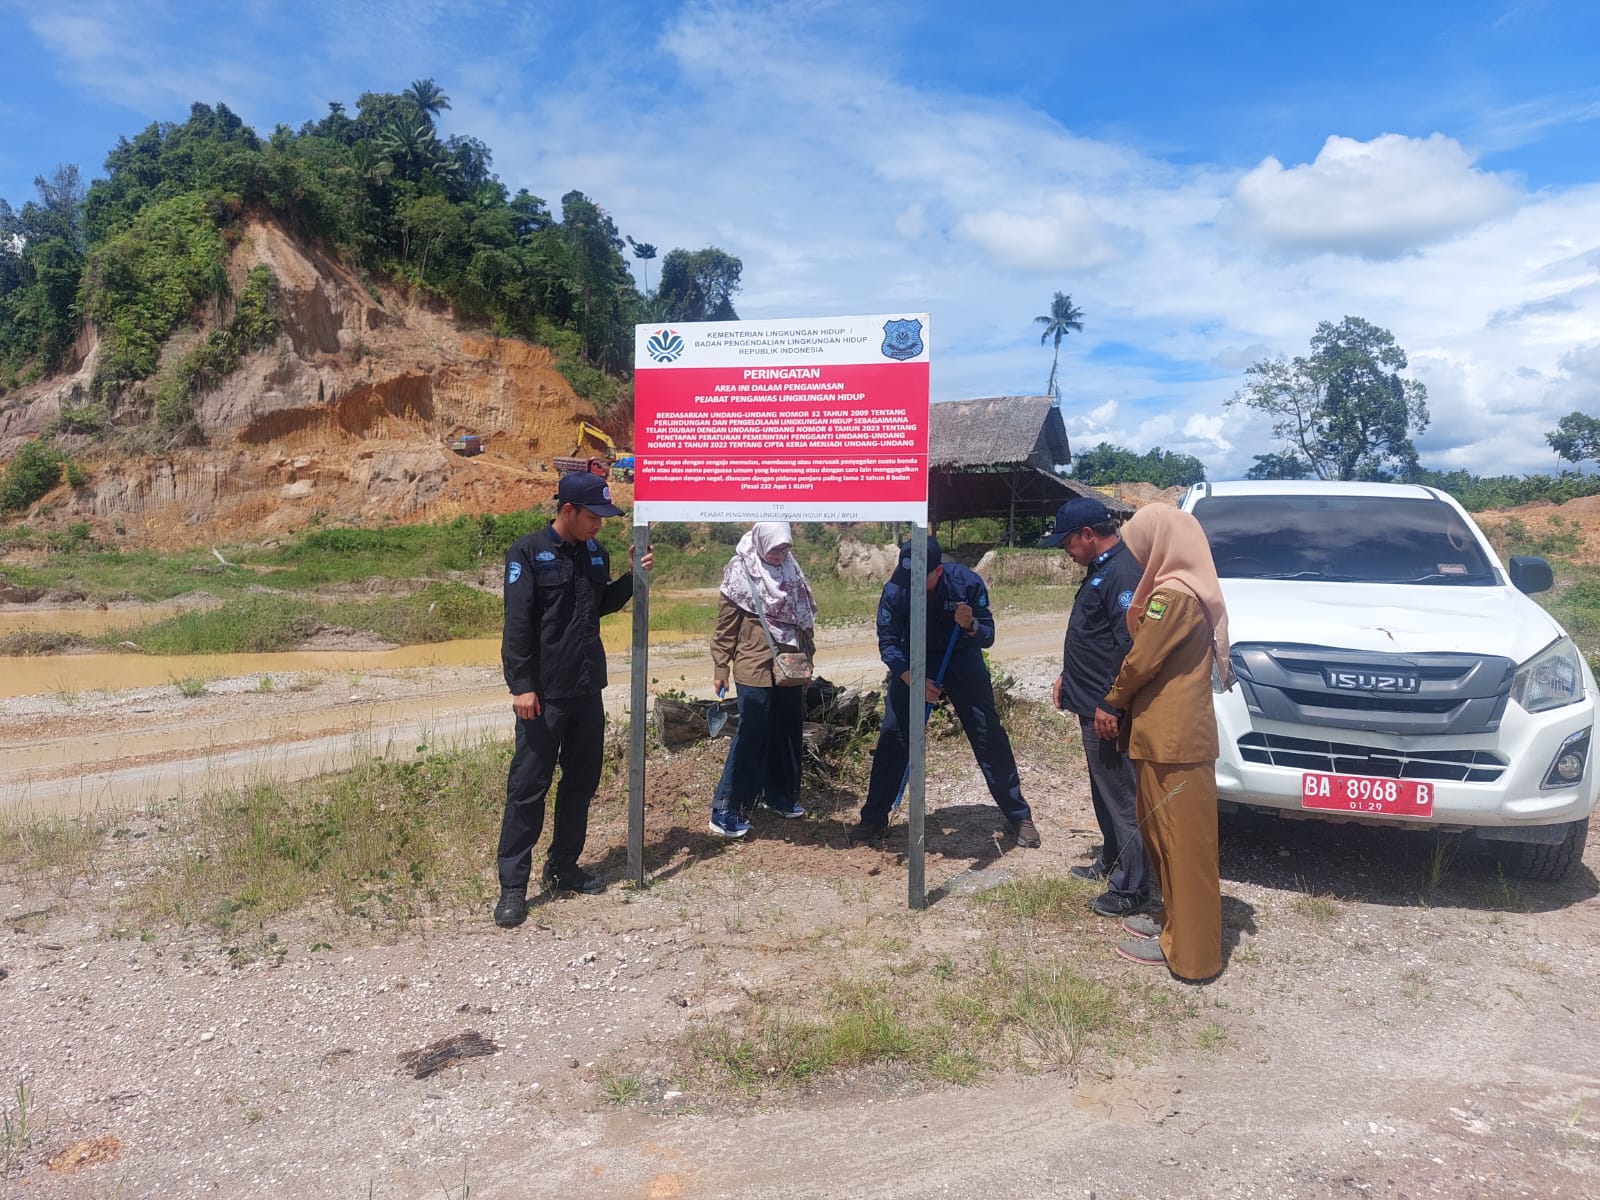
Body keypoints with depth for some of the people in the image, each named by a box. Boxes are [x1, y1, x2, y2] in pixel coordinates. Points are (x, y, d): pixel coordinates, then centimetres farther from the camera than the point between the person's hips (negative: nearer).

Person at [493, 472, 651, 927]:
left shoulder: (595, 552, 9)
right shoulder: (528, 553, -11)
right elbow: (517, 624, -14)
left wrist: (631, 578, 4)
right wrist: (521, 685, -18)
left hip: (588, 690, 7)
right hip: (544, 694, -7)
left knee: (582, 781, 14)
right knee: (528, 787, -1)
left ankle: (564, 868, 29)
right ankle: (513, 886, 7)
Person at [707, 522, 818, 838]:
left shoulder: (791, 570, 9)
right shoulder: (740, 570, -8)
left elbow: (805, 619, 18)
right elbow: (726, 624, -7)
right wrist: (720, 669, -8)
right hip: (755, 668, -6)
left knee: (787, 732, 13)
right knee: (751, 736, -7)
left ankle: (779, 794, 30)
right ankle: (726, 809, -1)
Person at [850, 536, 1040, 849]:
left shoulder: (967, 582, -25)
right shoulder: (894, 591, -24)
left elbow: (987, 637, -18)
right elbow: (887, 644, -19)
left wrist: (971, 625, -40)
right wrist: (913, 679, -33)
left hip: (962, 660, 0)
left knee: (990, 737, -2)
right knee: (892, 737, -4)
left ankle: (1019, 817, 12)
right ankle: (874, 818, 10)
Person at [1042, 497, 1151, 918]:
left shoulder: (1123, 573, -20)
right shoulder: (1099, 570, 14)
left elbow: (1134, 648, -25)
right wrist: (1066, 678, 22)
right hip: (1092, 707, 11)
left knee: (1121, 796, -1)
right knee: (1104, 792, 22)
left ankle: (1130, 890, 8)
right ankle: (1110, 863, 37)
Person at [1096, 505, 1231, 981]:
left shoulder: (1173, 596, -18)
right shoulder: (1190, 592, 15)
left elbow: (1140, 660, -15)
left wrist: (1110, 703, 1)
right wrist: (1118, 704, 10)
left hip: (1173, 740, -10)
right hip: (1172, 734, 10)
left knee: (1181, 839, -2)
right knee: (1164, 834, 19)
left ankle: (1186, 947, 7)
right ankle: (1175, 919, 31)